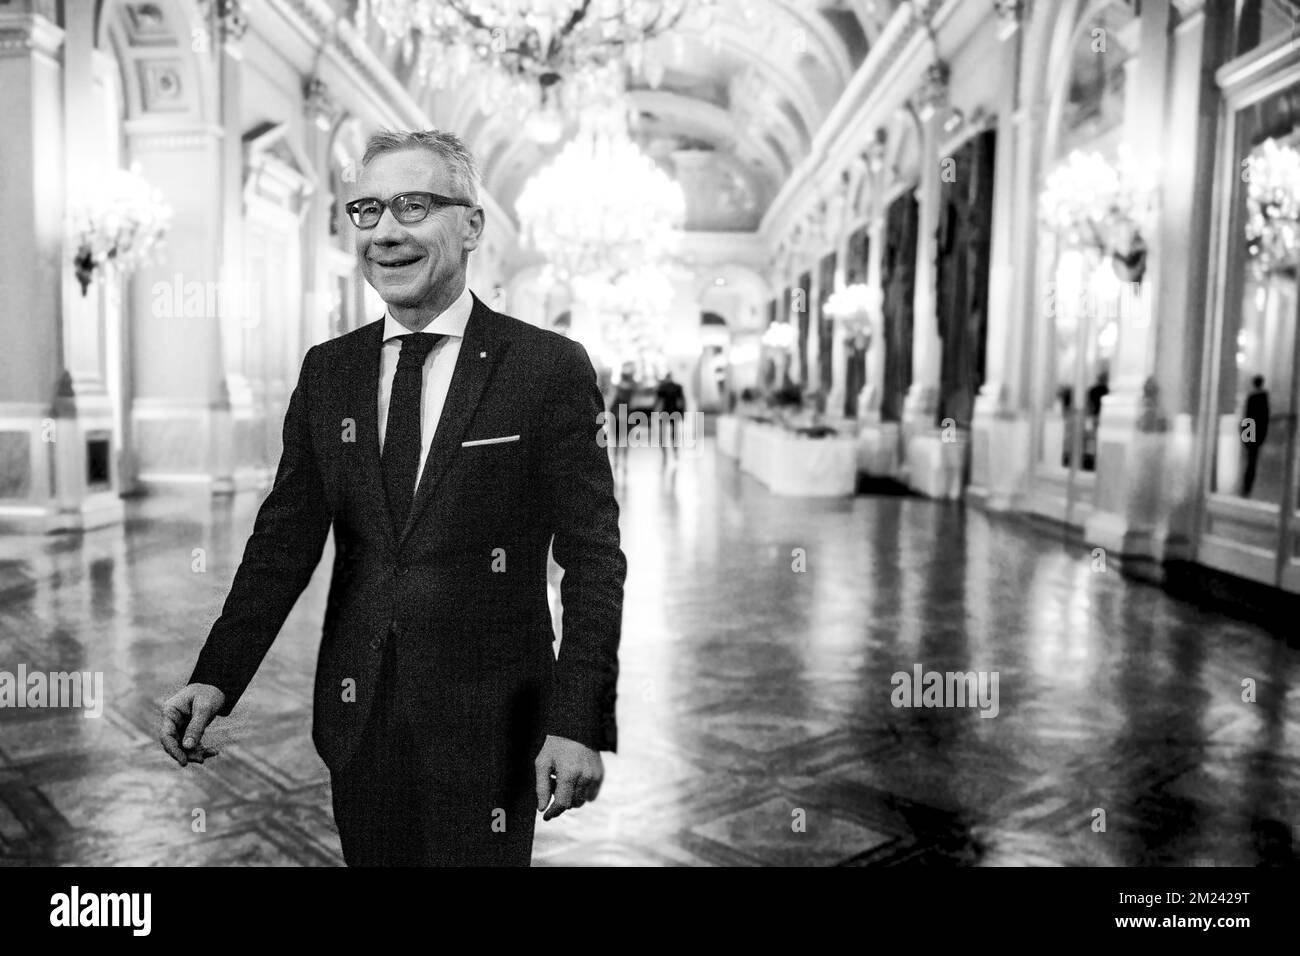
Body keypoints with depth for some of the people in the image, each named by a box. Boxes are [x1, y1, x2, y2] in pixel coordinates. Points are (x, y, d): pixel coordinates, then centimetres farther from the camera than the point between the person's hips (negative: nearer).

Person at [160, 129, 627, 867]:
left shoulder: (549, 370, -10)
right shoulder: (327, 372, 5)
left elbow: (593, 562, -11)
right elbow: (285, 540, 4)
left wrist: (579, 725, -15)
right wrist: (216, 679, -6)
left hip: (488, 723, -4)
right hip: (356, 717, 4)